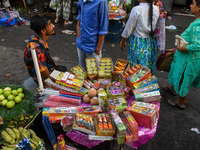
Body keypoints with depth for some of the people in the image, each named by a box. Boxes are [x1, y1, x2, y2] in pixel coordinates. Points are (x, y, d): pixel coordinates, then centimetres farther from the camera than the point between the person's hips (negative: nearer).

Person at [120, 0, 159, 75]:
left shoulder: (136, 10, -19)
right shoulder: (156, 9, -3)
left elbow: (129, 28, -11)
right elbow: (155, 26, 6)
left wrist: (122, 41, -2)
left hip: (138, 43, -5)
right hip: (150, 43, 6)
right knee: (148, 67, 19)